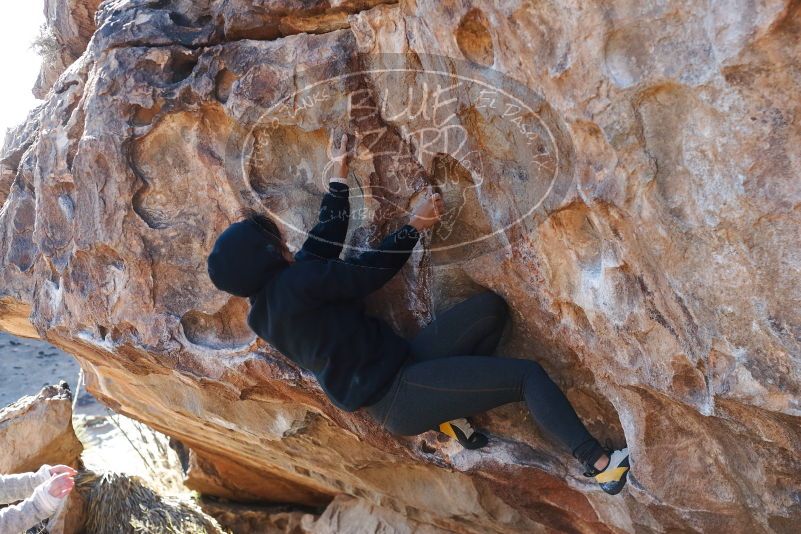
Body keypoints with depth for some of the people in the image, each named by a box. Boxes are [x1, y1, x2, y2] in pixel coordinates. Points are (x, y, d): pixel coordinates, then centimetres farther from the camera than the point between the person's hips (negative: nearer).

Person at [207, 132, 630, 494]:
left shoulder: (263, 310, 10)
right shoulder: (293, 285, -19)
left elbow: (323, 242, 15)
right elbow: (369, 272, -13)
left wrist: (339, 176, 20)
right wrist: (414, 225, -3)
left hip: (394, 377, 10)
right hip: (398, 397, -9)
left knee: (489, 308, 2)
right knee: (527, 375, -10)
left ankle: (451, 409, 10)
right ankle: (600, 465, 0)